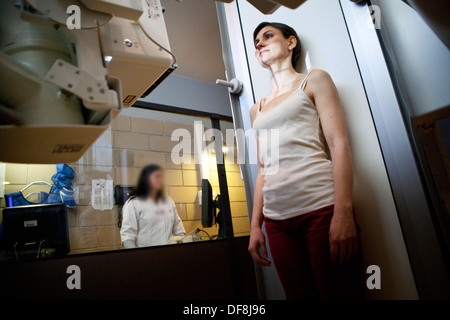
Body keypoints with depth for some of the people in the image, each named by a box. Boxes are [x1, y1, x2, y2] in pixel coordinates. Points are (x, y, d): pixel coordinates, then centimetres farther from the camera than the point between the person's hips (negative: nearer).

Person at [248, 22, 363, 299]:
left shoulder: (314, 81, 9)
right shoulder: (258, 109, 21)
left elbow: (339, 145, -3)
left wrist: (343, 213, -15)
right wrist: (255, 225, 10)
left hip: (321, 209, -4)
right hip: (277, 221, 5)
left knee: (341, 294, 0)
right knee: (300, 296, 8)